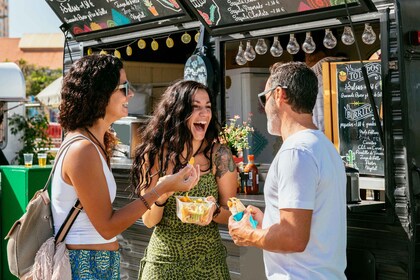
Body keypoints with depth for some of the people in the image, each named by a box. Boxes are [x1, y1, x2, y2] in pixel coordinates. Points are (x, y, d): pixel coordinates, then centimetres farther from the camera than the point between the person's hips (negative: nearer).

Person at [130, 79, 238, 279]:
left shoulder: (219, 155, -9)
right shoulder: (154, 155, -8)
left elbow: (230, 213, -1)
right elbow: (149, 221, -5)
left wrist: (214, 212, -21)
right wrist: (160, 196, -24)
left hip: (207, 261, 0)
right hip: (162, 262, 0)